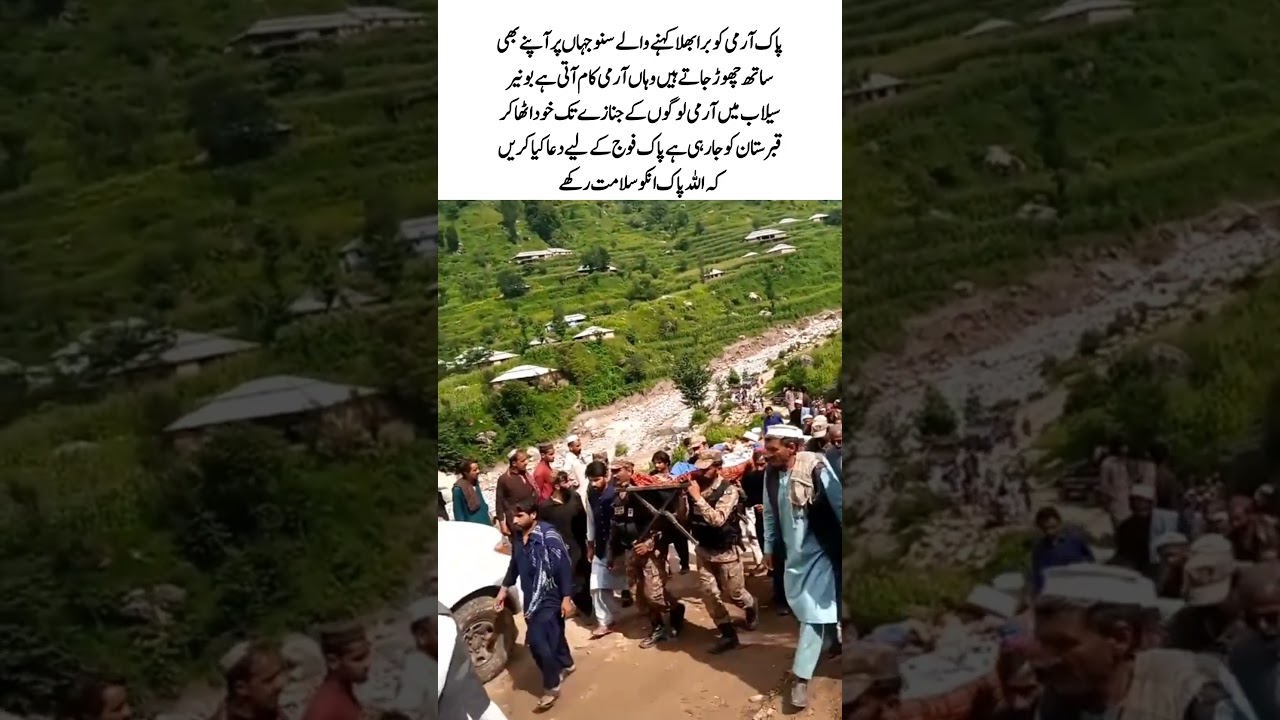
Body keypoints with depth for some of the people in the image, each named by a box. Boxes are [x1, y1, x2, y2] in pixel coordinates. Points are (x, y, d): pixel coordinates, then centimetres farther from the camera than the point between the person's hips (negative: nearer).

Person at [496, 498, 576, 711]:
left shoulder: (548, 535, -21)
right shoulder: (517, 536, 1)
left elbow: (564, 566, -18)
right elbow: (515, 563, 17)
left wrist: (566, 597, -19)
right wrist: (504, 588, 20)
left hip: (549, 597, -7)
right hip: (531, 597, 7)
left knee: (538, 640, -12)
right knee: (551, 633, 21)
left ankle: (551, 687, 3)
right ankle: (566, 664, 47)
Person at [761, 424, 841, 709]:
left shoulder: (815, 467, -20)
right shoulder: (771, 473, -3)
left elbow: (839, 505, -14)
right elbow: (770, 513, 10)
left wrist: (846, 547, -10)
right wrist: (769, 547, 14)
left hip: (820, 551, -6)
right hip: (795, 552, 6)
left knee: (813, 612, -6)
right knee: (805, 608, 14)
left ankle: (801, 678, -2)